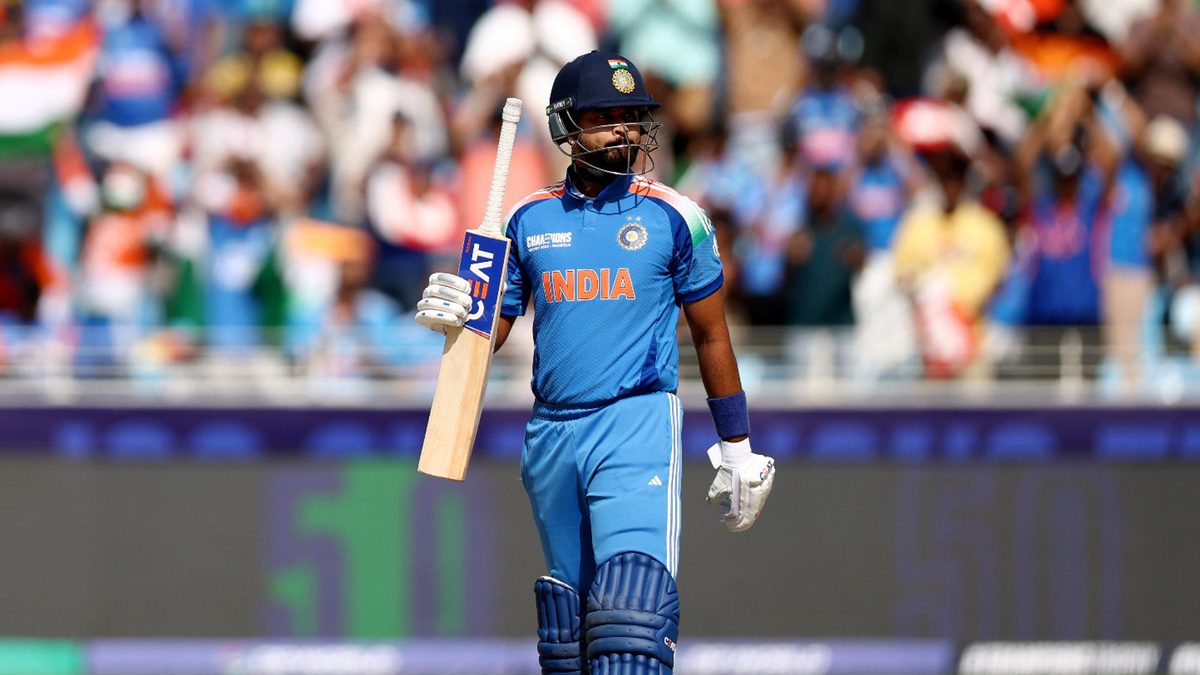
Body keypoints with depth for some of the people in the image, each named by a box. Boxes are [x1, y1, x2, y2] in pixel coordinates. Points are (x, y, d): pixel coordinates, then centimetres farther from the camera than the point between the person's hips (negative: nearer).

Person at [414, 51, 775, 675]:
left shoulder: (673, 217, 1)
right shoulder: (530, 219, 9)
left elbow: (710, 335, 9)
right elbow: (492, 332, 13)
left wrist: (736, 448, 11)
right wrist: (450, 315, -10)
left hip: (637, 428, -4)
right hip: (551, 432, 4)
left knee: (632, 607, -20)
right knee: (567, 616, 10)